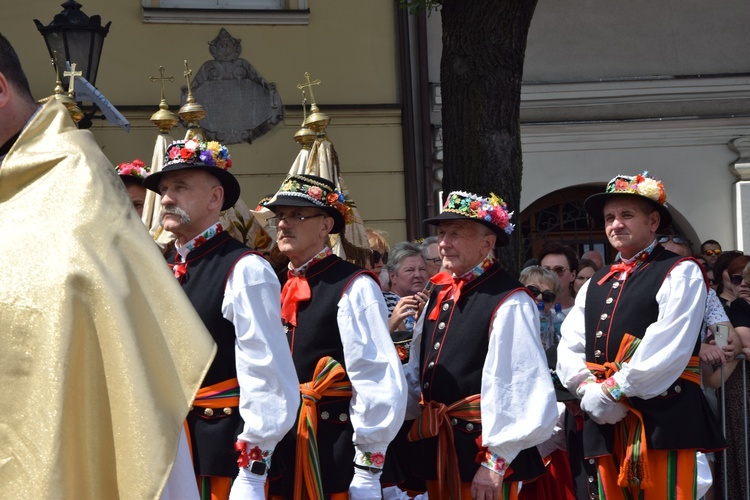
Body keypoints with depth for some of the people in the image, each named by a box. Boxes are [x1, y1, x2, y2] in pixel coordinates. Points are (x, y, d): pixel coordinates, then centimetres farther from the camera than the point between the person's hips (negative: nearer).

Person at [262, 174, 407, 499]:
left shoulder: (354, 288, -9)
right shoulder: (275, 290, 12)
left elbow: (379, 383, -14)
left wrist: (368, 471, -16)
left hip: (334, 458, -6)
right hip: (278, 457, 6)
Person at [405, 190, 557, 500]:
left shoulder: (510, 303, -16)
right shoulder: (440, 295, 10)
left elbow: (519, 391, -20)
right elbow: (416, 372, 20)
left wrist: (495, 462, -20)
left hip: (480, 451, -8)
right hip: (436, 449, 8)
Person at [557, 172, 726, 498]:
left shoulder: (680, 273, -2)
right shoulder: (595, 284, 20)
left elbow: (667, 348, -14)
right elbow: (569, 350, 13)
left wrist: (611, 391, -14)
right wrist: (590, 392, -7)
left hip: (663, 419, -6)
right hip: (605, 422, 6)